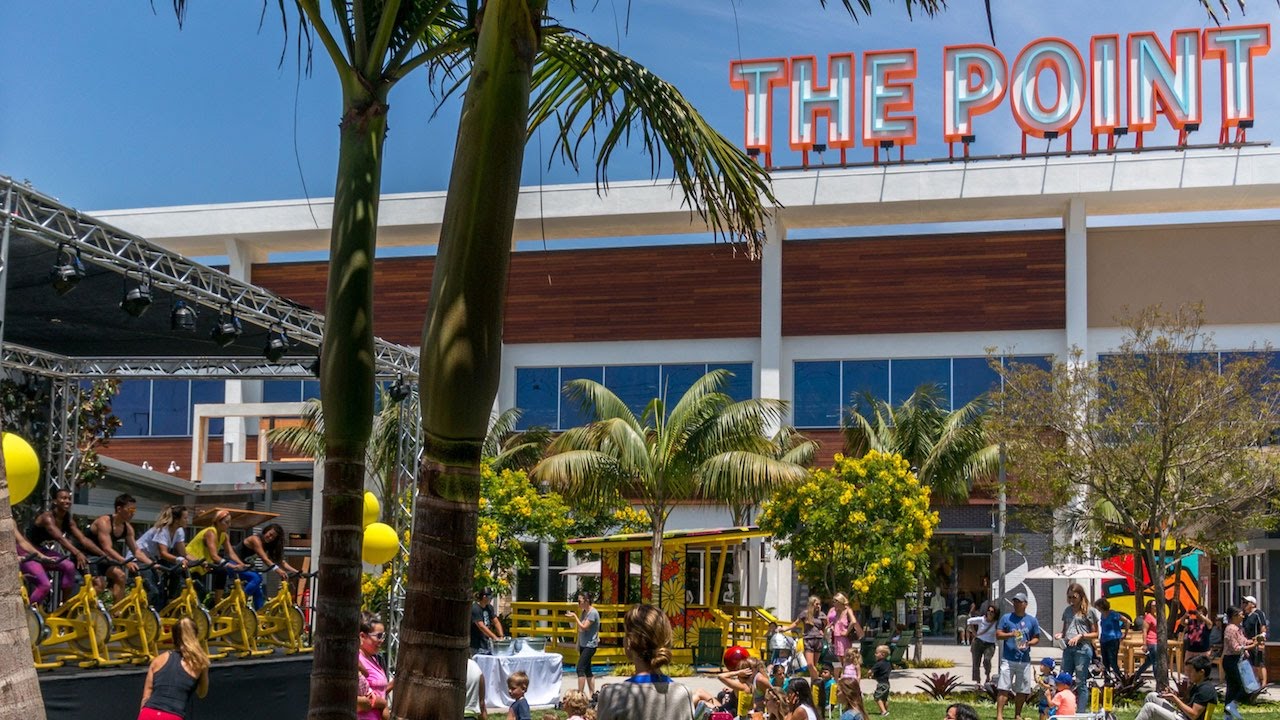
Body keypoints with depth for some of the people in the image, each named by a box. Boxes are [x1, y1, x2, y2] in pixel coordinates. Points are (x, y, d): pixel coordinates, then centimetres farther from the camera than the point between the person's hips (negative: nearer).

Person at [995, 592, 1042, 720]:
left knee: (1022, 690, 7)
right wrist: (1011, 634, -16)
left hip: (1024, 660, 2)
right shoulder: (1006, 618, 5)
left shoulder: (1032, 621, 9)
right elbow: (998, 635, 2)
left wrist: (1029, 643, -9)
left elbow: (1037, 638, 13)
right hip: (1008, 659, -2)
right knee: (1003, 688, -10)